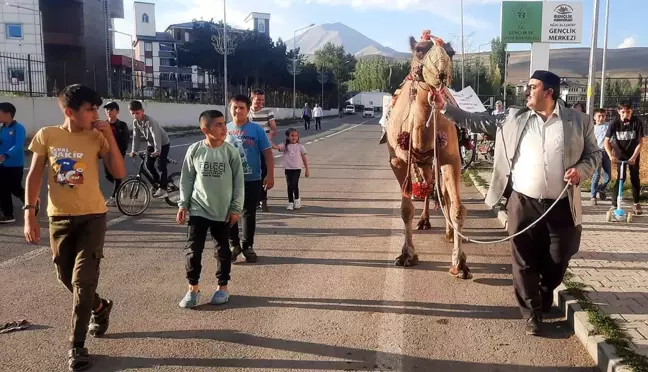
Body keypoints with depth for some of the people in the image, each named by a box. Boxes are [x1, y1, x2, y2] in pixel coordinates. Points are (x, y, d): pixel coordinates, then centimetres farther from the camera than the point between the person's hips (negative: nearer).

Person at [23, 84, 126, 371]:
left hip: (92, 217, -2)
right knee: (66, 277, 15)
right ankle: (100, 307, 44)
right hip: (59, 217, 2)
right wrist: (29, 213, -5)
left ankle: (77, 346, 6)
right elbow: (34, 175, 2)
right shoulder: (46, 135, -2)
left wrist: (109, 136, -15)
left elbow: (119, 173, -10)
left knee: (83, 279, -5)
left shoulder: (97, 137, -4)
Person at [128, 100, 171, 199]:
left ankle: (162, 189, -7)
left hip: (163, 143, -7)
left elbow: (156, 136, -38)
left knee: (161, 166, -12)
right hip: (151, 144, 7)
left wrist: (157, 151, -47)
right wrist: (133, 151, -10)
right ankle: (158, 182, 23)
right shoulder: (135, 122, -9)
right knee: (149, 164, 3)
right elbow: (136, 137, -4)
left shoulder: (150, 121, -31)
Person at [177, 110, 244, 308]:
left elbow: (238, 181, -2)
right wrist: (183, 204, 1)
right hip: (198, 209, 0)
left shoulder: (231, 152, -7)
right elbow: (186, 179, 3)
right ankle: (193, 289, 16)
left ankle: (223, 287, 26)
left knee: (223, 250, 11)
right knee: (193, 250, 2)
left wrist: (236, 208, -4)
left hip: (223, 211, 0)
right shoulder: (194, 150, -5)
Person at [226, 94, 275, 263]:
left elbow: (267, 153, -5)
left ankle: (247, 246, 21)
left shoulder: (256, 129, -6)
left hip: (252, 179, -2)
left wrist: (270, 175, -10)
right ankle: (234, 245, 23)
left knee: (249, 213, 8)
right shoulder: (225, 129, 1)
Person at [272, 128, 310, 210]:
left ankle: (297, 199, 14)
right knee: (289, 186, 6)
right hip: (288, 169, 2)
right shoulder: (285, 146, 2)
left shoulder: (300, 147, 1)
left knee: (294, 184, -12)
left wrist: (307, 170, 3)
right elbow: (276, 147, -13)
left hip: (297, 168, -2)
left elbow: (304, 159, 4)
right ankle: (290, 202, 17)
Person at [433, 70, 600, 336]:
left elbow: (594, 154, 8)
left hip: (561, 205, 0)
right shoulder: (513, 119, 4)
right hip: (523, 203, 0)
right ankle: (532, 313, 22)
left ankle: (544, 298, 41)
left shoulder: (578, 121, 2)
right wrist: (445, 108, -1)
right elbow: (478, 122, 5)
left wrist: (581, 170, -13)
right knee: (524, 262, 5)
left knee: (557, 261, 12)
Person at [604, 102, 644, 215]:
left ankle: (636, 204, 19)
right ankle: (614, 204, -8)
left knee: (635, 178, 5)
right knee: (620, 178, -9)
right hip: (620, 154, -1)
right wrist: (611, 155, -29)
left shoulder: (637, 122, -17)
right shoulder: (615, 123, -18)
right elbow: (606, 141, -16)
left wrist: (634, 157, -21)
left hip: (633, 154, 1)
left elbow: (640, 141, -14)